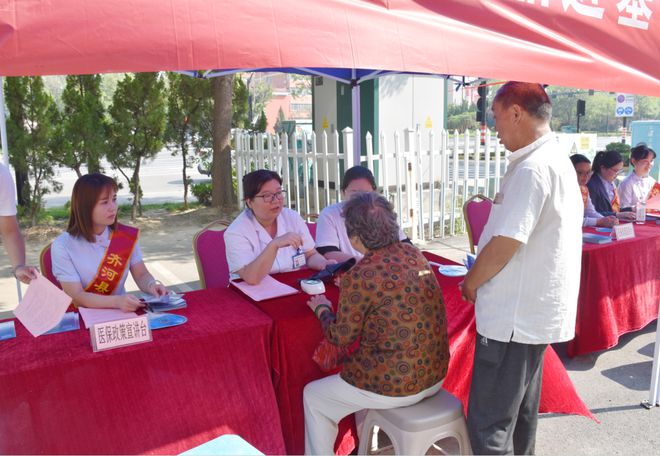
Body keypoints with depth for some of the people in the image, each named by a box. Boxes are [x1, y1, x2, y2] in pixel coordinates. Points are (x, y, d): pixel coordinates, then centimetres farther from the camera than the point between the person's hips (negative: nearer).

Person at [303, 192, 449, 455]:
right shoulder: (414, 254, -1)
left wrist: (321, 308, 8)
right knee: (359, 371, 34)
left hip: (397, 386, -7)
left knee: (313, 396, 15)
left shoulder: (359, 277, -22)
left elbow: (342, 337, -9)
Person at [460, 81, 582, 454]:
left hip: (515, 317, -11)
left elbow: (504, 245, -22)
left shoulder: (531, 168, -21)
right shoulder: (559, 160, 13)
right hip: (540, 311, 11)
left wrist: (471, 282, -7)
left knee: (488, 424, -1)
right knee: (521, 413, 23)